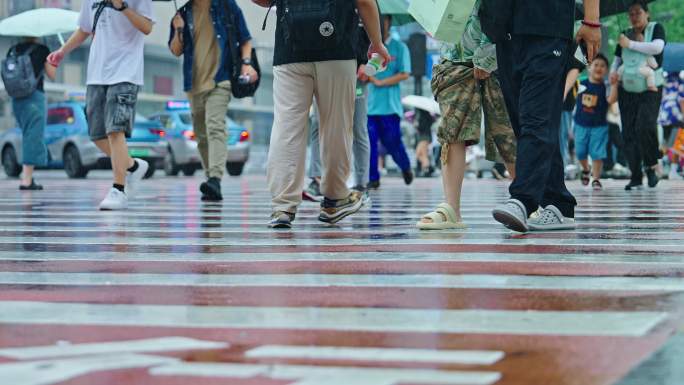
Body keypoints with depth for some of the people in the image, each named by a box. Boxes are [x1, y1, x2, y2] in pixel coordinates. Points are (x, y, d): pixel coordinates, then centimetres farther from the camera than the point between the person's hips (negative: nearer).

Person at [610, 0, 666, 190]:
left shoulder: (656, 28, 2)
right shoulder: (626, 35, 14)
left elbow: (657, 47, -18)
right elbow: (617, 59, 17)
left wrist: (630, 44, -14)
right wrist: (613, 72, -5)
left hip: (649, 88, -5)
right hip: (627, 89, 5)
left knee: (645, 126, -23)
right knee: (629, 132, -1)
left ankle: (651, 166, -3)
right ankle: (636, 177, 3)